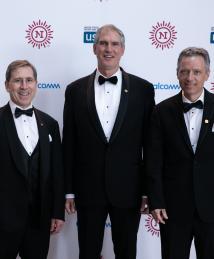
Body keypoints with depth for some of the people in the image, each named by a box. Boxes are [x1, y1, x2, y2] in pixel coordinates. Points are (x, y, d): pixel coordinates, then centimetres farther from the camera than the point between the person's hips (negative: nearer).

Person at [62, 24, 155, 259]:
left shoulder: (143, 89, 0)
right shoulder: (75, 90, 2)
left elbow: (150, 143, 1)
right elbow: (68, 144, 4)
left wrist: (148, 189, -1)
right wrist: (68, 190, 2)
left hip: (128, 189, 0)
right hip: (88, 189, 1)